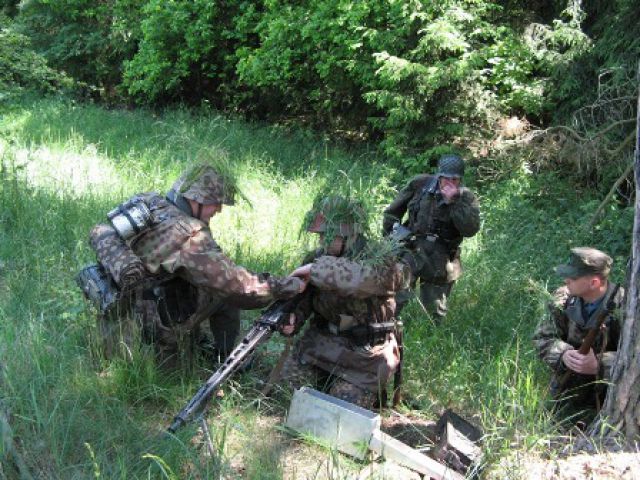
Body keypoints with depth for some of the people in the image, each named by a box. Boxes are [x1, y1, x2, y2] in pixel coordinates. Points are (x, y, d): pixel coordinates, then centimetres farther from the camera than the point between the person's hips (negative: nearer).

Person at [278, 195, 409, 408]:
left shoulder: (380, 257, -17)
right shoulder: (319, 257, 0)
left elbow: (366, 278, -41)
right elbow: (302, 300, 5)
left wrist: (315, 269, -35)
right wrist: (292, 319, -19)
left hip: (365, 353, -5)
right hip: (321, 343, 5)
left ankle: (373, 389, 20)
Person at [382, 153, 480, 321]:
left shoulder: (466, 198, -4)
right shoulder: (420, 184, -1)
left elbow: (470, 230, -20)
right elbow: (394, 210, 11)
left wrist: (454, 201, -23)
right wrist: (391, 234, 7)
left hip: (440, 262, 1)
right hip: (411, 250, 0)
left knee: (435, 312, 12)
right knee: (394, 299, -13)